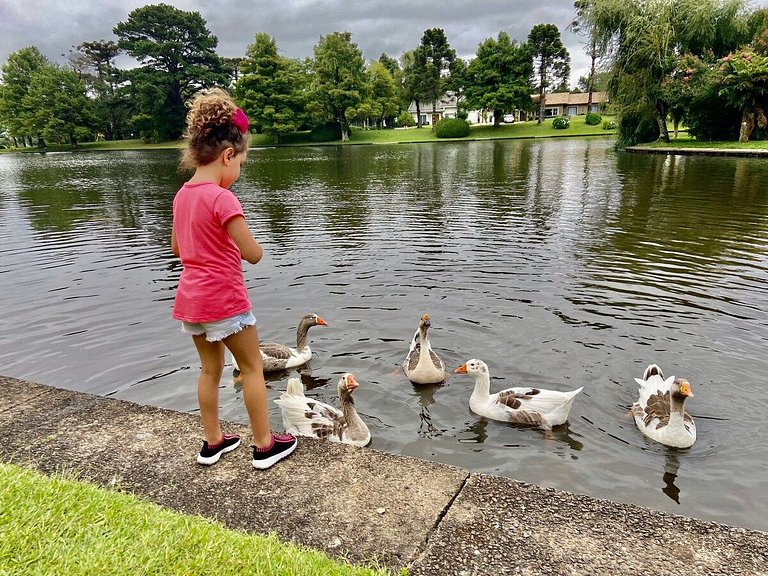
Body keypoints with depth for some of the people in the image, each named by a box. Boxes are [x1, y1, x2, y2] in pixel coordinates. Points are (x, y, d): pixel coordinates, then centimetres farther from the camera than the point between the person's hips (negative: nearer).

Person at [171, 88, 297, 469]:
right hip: (224, 299, -8)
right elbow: (253, 254, -20)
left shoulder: (182, 194, 6)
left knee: (210, 369, 19)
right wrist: (237, 241, 1)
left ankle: (213, 442, 30)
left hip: (190, 298, 8)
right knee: (253, 368, 8)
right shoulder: (222, 198, -20)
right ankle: (265, 446, 18)